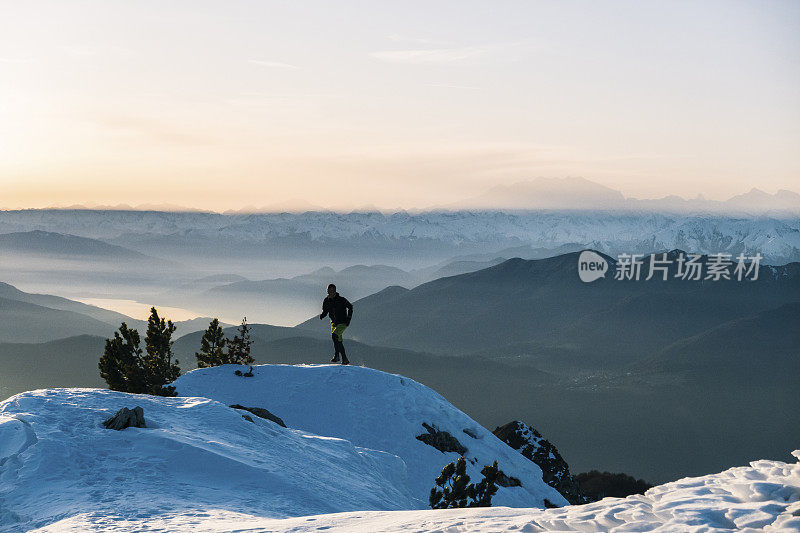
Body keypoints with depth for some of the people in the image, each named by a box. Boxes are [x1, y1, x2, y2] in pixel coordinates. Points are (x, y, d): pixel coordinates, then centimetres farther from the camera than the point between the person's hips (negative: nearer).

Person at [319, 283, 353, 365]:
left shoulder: (341, 300, -13)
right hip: (334, 323, 6)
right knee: (338, 341, 8)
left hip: (343, 323, -6)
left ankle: (336, 355, -18)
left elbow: (350, 307, 2)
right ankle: (345, 360, 19)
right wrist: (322, 316, -12)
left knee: (334, 335, -25)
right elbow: (325, 311, 11)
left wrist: (349, 318, -6)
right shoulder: (326, 301, -1)